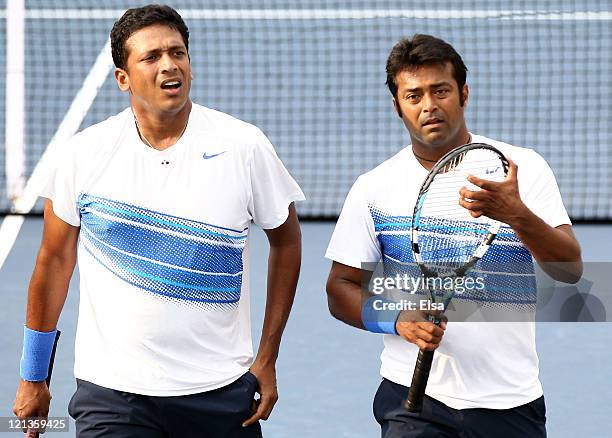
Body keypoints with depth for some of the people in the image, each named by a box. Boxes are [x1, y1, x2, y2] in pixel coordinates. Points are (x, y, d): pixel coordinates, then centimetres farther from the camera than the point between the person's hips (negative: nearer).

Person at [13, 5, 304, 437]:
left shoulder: (244, 146, -4)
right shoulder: (86, 152, -3)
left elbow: (286, 240, 7)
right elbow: (55, 259, 7)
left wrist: (266, 360, 3)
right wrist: (33, 378, 10)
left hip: (219, 392, 1)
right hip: (110, 394, 0)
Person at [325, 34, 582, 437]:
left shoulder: (523, 169, -1)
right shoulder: (373, 189, 2)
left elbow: (571, 271, -9)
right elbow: (341, 289, 6)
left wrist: (517, 215, -27)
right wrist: (399, 320, -13)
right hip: (412, 394, 0)